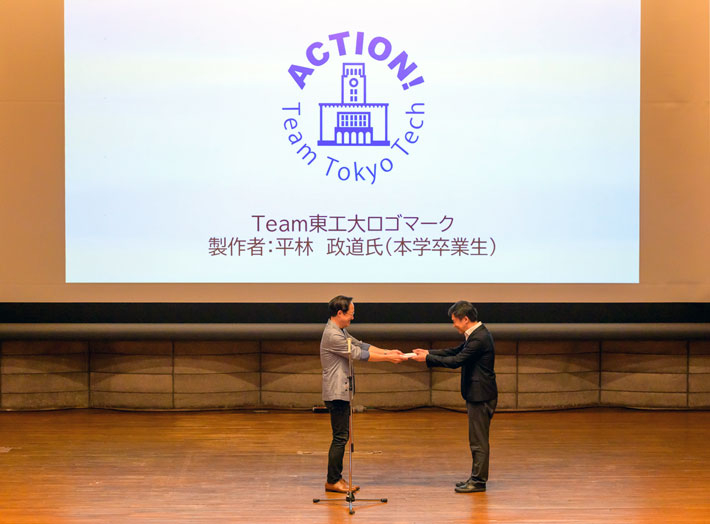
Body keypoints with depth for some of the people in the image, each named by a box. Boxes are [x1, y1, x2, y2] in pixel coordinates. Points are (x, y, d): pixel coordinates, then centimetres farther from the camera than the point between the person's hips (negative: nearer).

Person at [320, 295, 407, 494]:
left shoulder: (341, 331, 14)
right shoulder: (332, 335, -19)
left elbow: (361, 345, 16)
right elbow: (359, 354, -17)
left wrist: (388, 351, 6)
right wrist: (388, 358, -11)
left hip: (342, 392, 10)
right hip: (336, 393, -10)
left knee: (342, 437, 12)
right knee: (340, 437, -6)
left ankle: (336, 478, 17)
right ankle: (332, 481, 0)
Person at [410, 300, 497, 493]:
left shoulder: (479, 338, -21)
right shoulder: (476, 335, 12)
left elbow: (456, 360, -22)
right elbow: (455, 352, 17)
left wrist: (427, 359, -15)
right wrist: (429, 353, 7)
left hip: (481, 396, -10)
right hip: (477, 395, 10)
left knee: (479, 440, -4)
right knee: (477, 439, 15)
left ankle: (478, 480, 2)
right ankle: (477, 477, 22)